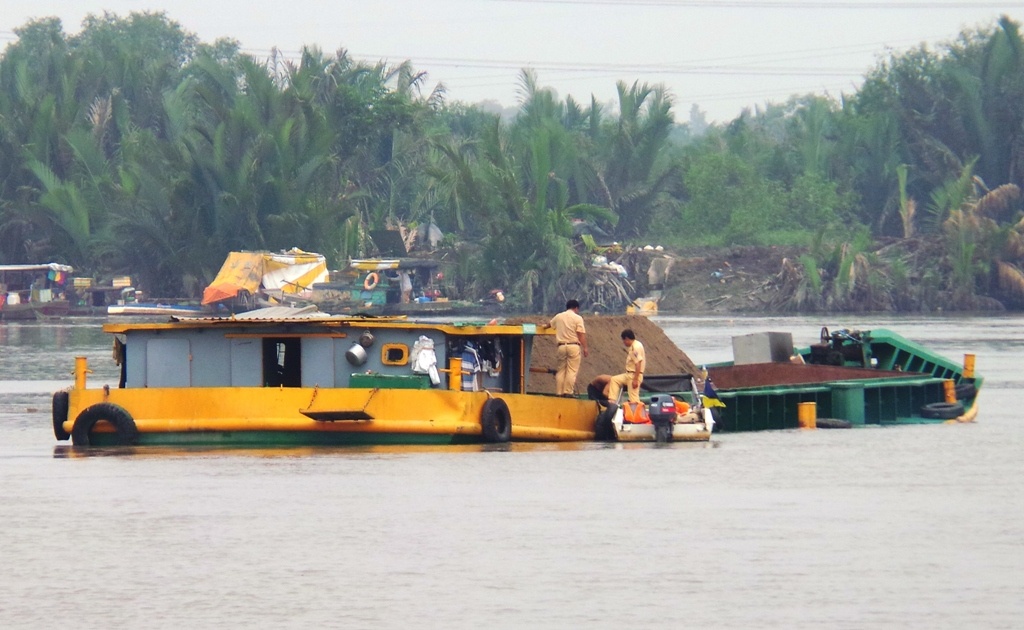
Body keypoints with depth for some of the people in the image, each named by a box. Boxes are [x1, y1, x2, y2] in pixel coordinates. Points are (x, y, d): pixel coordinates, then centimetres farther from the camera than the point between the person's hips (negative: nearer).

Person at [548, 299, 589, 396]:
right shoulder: (577, 318, -2)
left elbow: (549, 325, 33)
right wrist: (585, 348, -8)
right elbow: (581, 335, -10)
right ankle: (568, 392, -13)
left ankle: (559, 392, 5)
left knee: (561, 370, 8)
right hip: (573, 346, -4)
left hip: (561, 346, 4)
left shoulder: (559, 316, 13)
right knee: (572, 371, -5)